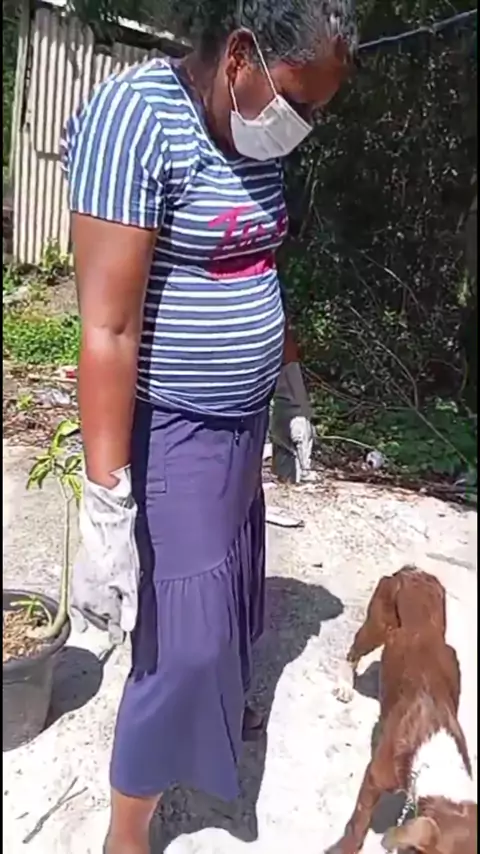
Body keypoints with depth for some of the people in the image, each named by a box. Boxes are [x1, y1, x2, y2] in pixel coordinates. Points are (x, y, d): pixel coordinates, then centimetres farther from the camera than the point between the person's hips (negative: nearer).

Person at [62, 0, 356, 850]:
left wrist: (294, 393, 21)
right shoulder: (135, 116, -19)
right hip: (170, 436, -8)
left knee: (230, 592, 25)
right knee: (182, 642, 1)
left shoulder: (253, 138, 6)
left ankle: (216, 709, 55)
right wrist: (107, 509, -24)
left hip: (238, 422, 8)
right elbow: (108, 329, -24)